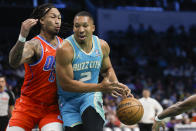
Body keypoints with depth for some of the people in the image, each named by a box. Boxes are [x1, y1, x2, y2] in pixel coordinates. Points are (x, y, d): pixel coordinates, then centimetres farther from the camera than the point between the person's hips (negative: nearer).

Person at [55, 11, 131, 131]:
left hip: (91, 95, 2)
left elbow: (107, 69, 18)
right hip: (69, 100, -2)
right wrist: (100, 87, -25)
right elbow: (66, 84, -23)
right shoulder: (65, 49, -22)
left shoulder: (102, 46, -4)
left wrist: (116, 85, -3)